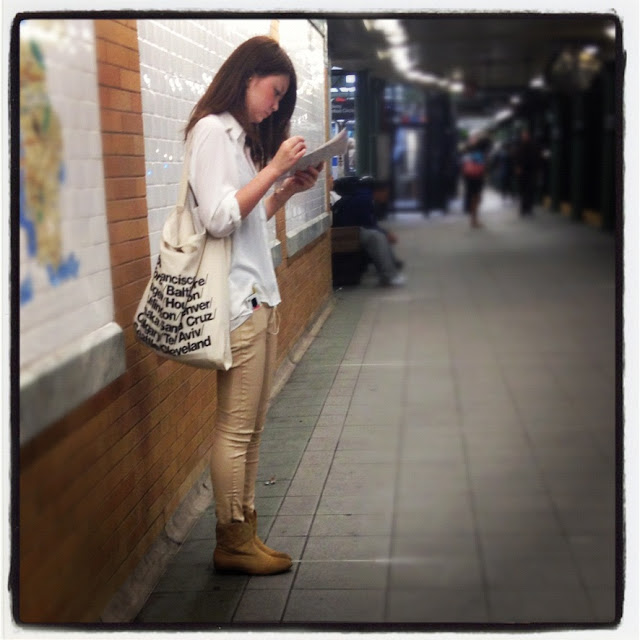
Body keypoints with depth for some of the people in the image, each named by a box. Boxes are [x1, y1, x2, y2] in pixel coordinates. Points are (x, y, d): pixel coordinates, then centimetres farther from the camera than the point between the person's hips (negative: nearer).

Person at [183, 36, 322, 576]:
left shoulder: (240, 135, 20)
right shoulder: (212, 130, -8)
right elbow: (219, 218, -17)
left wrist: (289, 189, 9)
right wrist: (274, 168, -15)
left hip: (260, 295, 9)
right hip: (237, 297, -9)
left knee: (251, 427, 9)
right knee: (235, 427, -4)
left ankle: (245, 534, 16)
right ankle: (231, 544, 5)